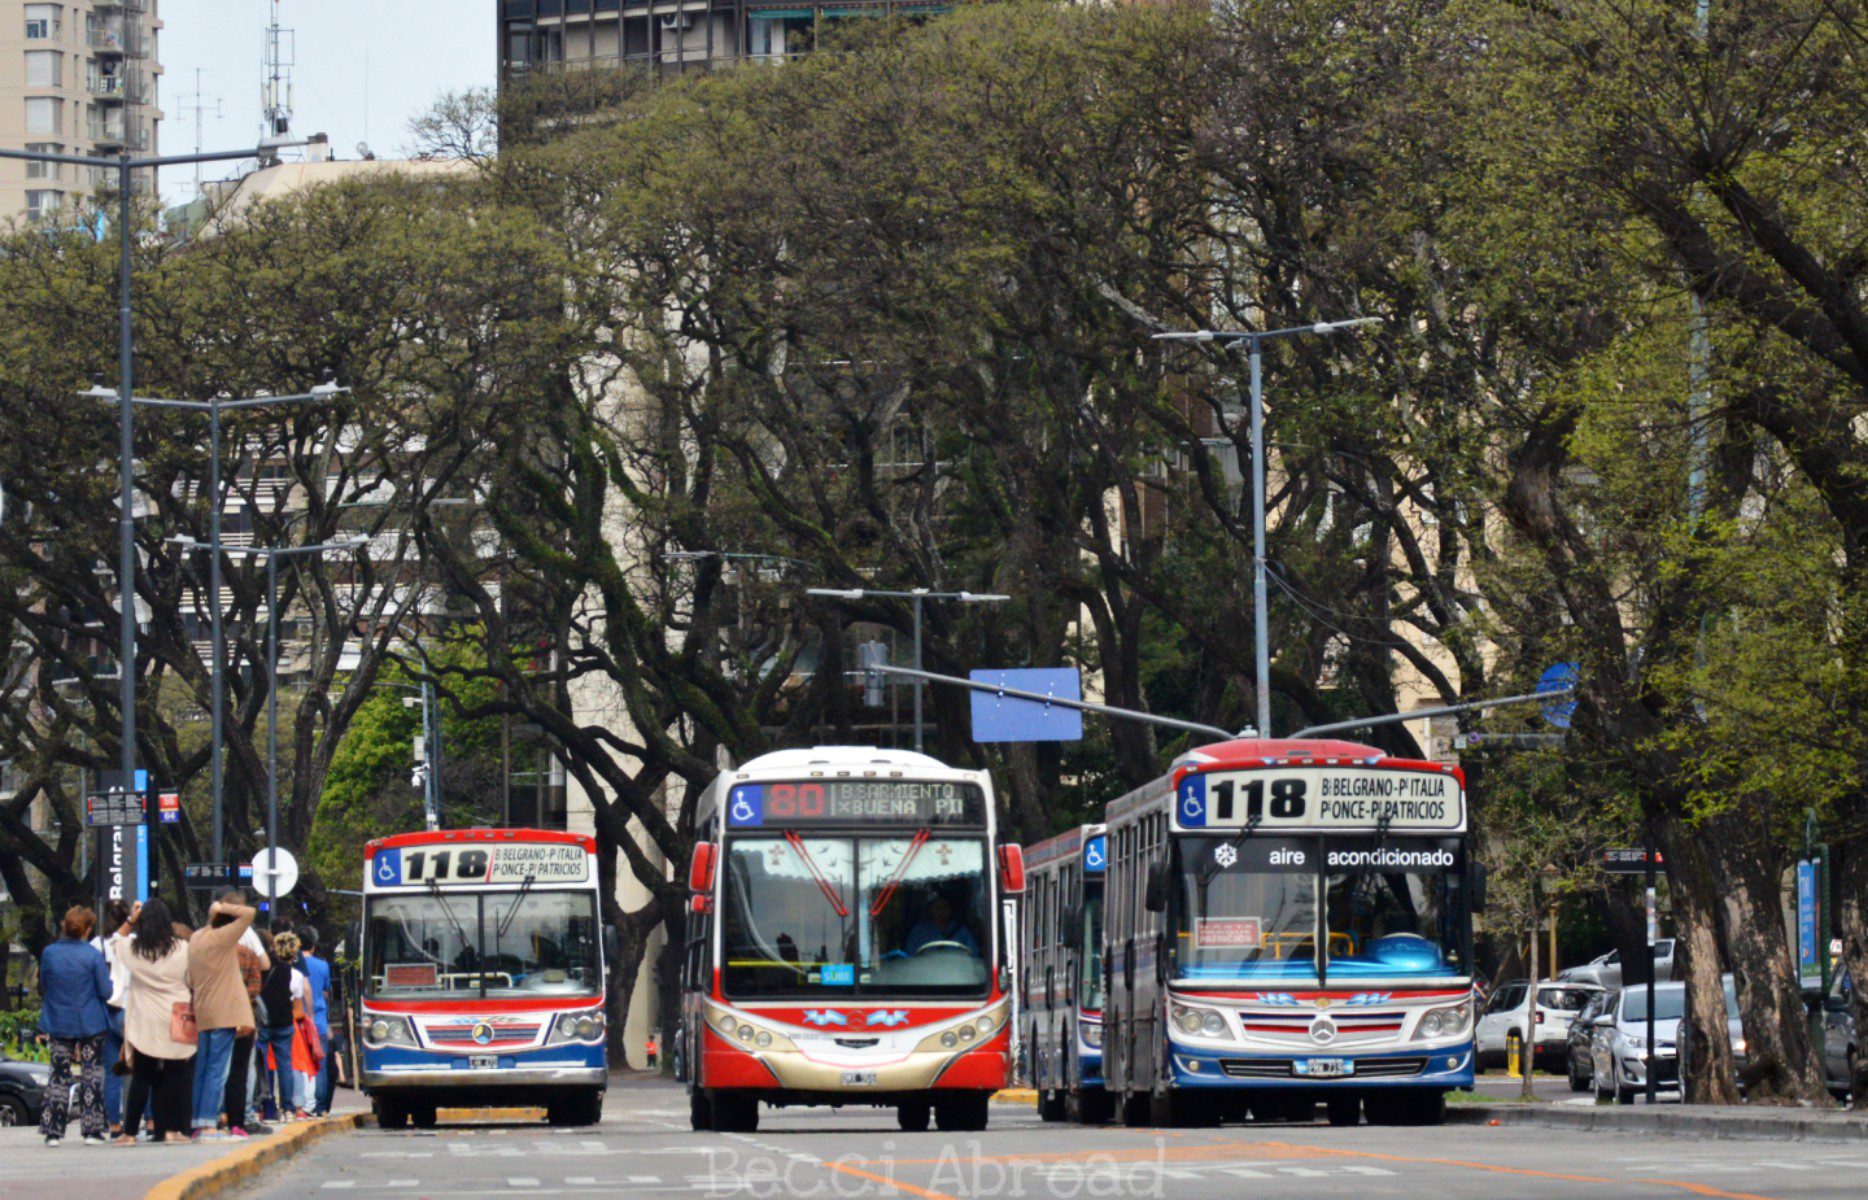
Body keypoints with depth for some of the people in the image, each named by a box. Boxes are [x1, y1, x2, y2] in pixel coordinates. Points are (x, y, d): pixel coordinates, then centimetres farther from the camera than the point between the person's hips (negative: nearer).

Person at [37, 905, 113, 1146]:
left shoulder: (49, 953, -4)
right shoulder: (93, 955, -12)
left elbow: (42, 988, 7)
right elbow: (105, 991, -10)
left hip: (58, 1024, 2)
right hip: (90, 1024, -2)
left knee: (60, 1076, 8)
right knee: (92, 1074, 7)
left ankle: (53, 1131, 3)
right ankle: (92, 1130, 5)